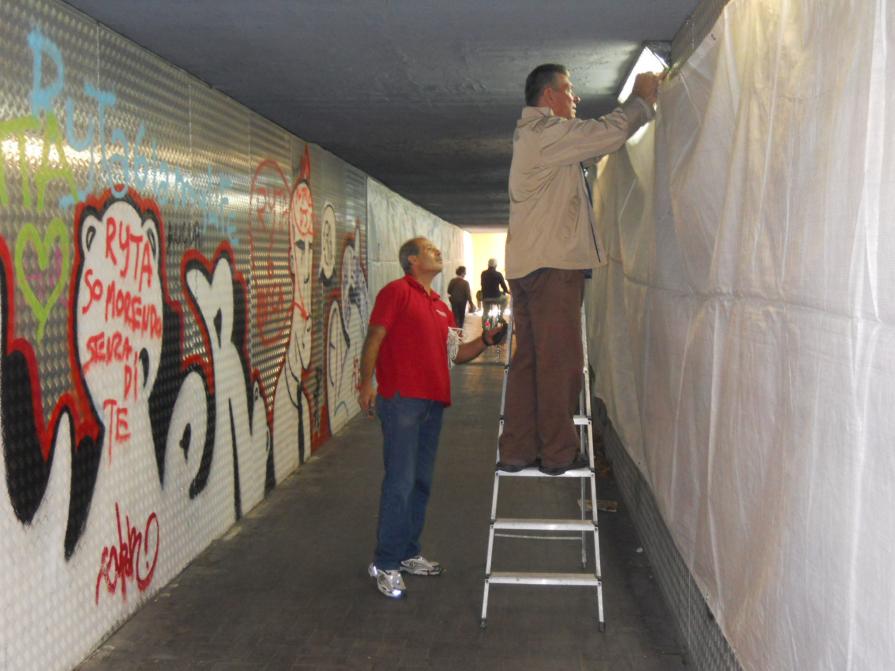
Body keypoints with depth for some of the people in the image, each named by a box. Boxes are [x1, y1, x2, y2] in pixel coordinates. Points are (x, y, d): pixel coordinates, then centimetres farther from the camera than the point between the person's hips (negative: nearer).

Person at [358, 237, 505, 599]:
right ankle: (385, 564, -1)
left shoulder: (440, 305, 21)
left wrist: (486, 340, 5)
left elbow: (456, 353, 21)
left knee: (421, 482, 13)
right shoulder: (396, 291, -1)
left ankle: (408, 554, 24)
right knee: (400, 481, -9)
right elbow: (375, 337, -8)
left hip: (433, 401, 8)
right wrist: (366, 382, -18)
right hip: (401, 398, -8)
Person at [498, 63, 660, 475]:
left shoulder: (533, 135, 25)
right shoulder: (545, 131, -7)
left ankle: (516, 451, 9)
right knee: (560, 362, -5)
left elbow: (597, 139, 28)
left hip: (527, 264, 10)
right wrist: (642, 99, 4)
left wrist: (639, 103, 24)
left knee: (528, 359, 8)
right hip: (553, 264, -10)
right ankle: (557, 453, 0)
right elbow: (609, 133, -14)